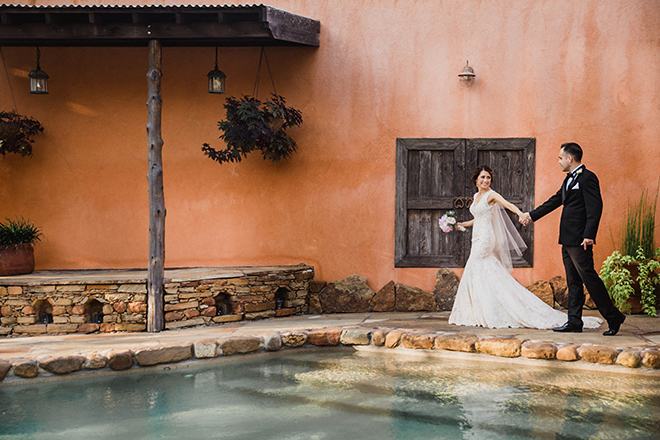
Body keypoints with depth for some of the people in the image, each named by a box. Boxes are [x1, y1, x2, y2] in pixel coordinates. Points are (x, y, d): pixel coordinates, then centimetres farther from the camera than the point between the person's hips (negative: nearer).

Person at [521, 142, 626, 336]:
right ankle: (574, 322, 13)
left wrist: (589, 235, -26)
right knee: (573, 282, 10)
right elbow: (555, 201, 28)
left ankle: (613, 317, -1)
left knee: (589, 277, -9)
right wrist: (532, 215, 34)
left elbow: (595, 208, -18)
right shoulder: (569, 179, 18)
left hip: (580, 240, -10)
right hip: (567, 240, 10)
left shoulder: (588, 178, -11)